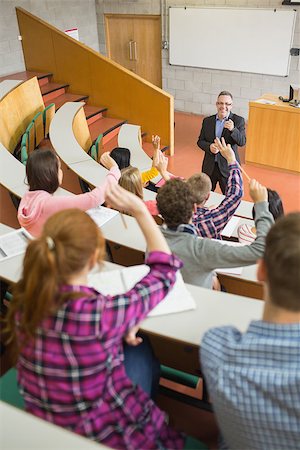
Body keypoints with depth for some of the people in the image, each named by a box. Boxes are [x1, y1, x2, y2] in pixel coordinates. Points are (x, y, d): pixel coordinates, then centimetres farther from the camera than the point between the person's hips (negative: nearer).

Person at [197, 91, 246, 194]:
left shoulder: (238, 121, -4)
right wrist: (209, 147, -14)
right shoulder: (207, 121, 5)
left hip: (228, 167, -3)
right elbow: (200, 141, 7)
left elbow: (242, 142, -13)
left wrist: (233, 129, -29)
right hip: (209, 167, 3)